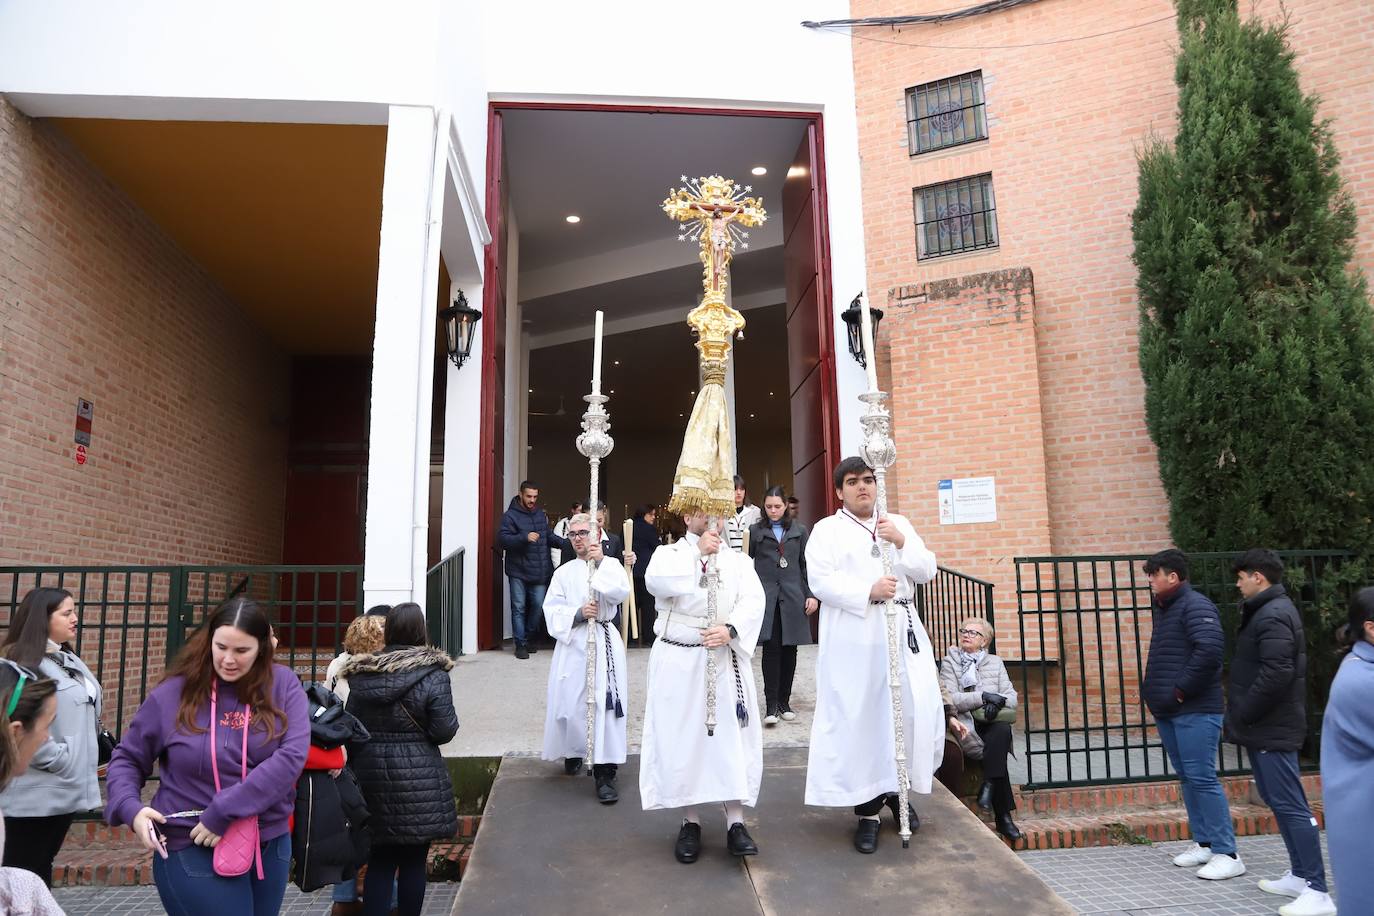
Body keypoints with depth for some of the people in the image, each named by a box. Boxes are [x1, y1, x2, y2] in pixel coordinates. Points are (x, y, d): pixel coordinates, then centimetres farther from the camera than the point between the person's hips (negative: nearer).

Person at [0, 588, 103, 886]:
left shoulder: (70, 661, 12)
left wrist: (82, 763, 13)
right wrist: (60, 761, -19)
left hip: (64, 789, 9)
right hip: (36, 794, -8)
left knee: (43, 866, 20)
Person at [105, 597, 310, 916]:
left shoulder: (283, 684, -6)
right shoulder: (174, 692, -4)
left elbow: (292, 755, -16)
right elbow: (126, 759, 8)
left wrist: (224, 812, -20)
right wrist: (131, 808, -10)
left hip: (272, 845, 2)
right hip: (195, 851, -1)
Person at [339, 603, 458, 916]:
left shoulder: (361, 675, 2)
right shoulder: (432, 675, -13)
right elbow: (444, 731, -14)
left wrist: (358, 768, 16)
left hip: (372, 776, 4)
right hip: (417, 781, -4)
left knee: (380, 859, 14)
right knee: (413, 862, 9)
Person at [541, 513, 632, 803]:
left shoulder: (610, 564, 5)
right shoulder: (564, 572, 12)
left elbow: (620, 591, -14)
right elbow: (552, 609, 3)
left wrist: (600, 562, -19)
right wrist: (578, 613, -13)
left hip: (603, 641, -3)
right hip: (572, 643, 3)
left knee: (604, 703, -10)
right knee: (569, 701, 7)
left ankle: (605, 773, -4)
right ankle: (573, 752, 36)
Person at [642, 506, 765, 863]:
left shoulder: (738, 559, 10)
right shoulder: (668, 553, 5)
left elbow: (753, 600, -5)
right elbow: (658, 583, -18)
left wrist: (730, 629, -22)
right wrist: (697, 552, -17)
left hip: (727, 661, 1)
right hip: (678, 663, -1)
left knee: (732, 737, -1)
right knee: (681, 739, 3)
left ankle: (735, 822, 11)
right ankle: (691, 821, 19)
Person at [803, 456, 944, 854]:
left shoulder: (898, 524, 18)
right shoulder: (827, 530, 4)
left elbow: (927, 570, 9)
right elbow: (820, 581, -9)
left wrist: (902, 543, -8)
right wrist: (869, 591, -20)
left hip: (902, 632, 4)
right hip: (854, 640, -4)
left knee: (919, 712, 1)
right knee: (860, 720, -3)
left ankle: (898, 791, 24)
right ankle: (868, 810, 9)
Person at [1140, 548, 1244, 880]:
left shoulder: (1194, 605, -12)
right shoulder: (1164, 608, 17)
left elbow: (1209, 650, -26)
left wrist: (1181, 689, -20)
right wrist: (1153, 692, 12)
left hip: (1194, 710, -9)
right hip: (1167, 711, 9)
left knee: (1202, 778, -7)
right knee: (1187, 778, 14)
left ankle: (1227, 854, 0)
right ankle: (1203, 843, 23)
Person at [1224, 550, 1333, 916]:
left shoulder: (1273, 616, -17)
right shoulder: (1267, 611, 14)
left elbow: (1275, 675, -25)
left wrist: (1240, 717, -17)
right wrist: (1241, 716, 15)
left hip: (1271, 729, -10)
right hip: (1266, 727, 10)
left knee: (1290, 804, -6)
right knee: (1278, 800, 16)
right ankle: (1300, 875, 25)